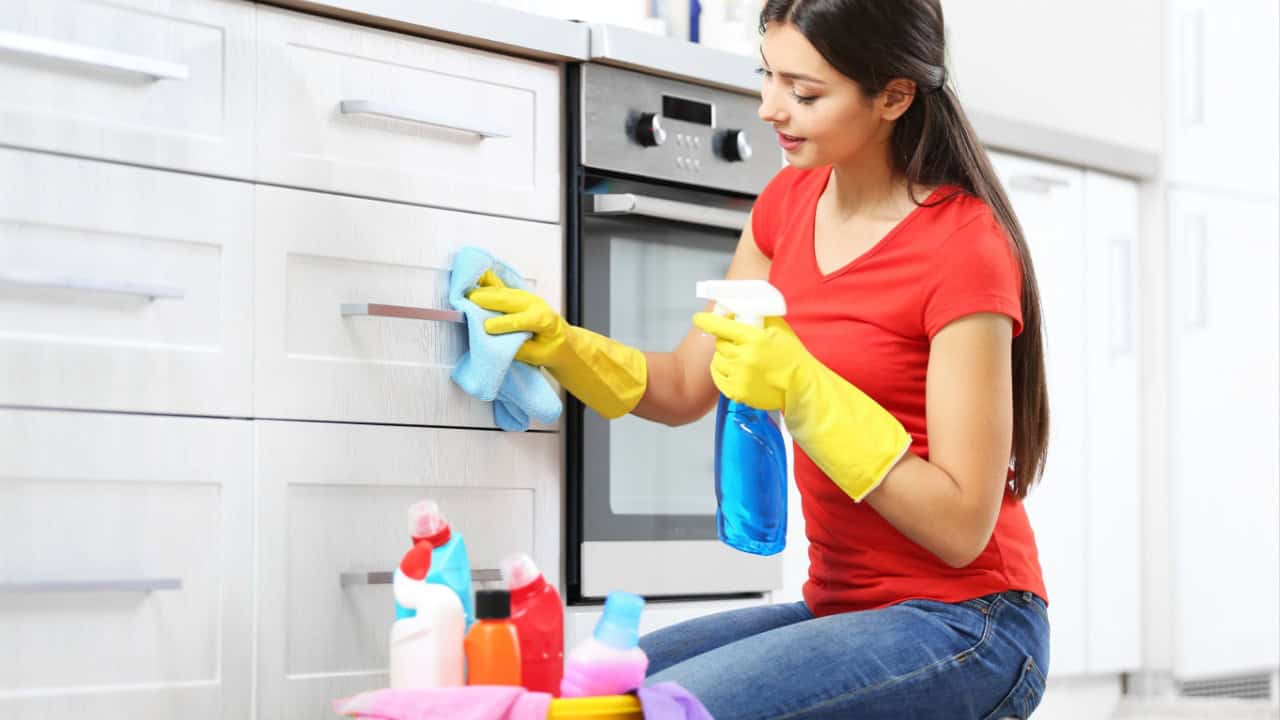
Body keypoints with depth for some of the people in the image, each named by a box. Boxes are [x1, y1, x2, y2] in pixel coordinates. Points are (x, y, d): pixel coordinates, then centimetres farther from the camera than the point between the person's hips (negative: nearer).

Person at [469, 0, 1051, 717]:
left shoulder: (965, 249, -17)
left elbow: (961, 527, -19)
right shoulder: (790, 203, 7)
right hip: (842, 608, 7)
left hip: (964, 627, -7)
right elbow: (687, 388, 15)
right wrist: (556, 341, -1)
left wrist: (804, 392, -25)